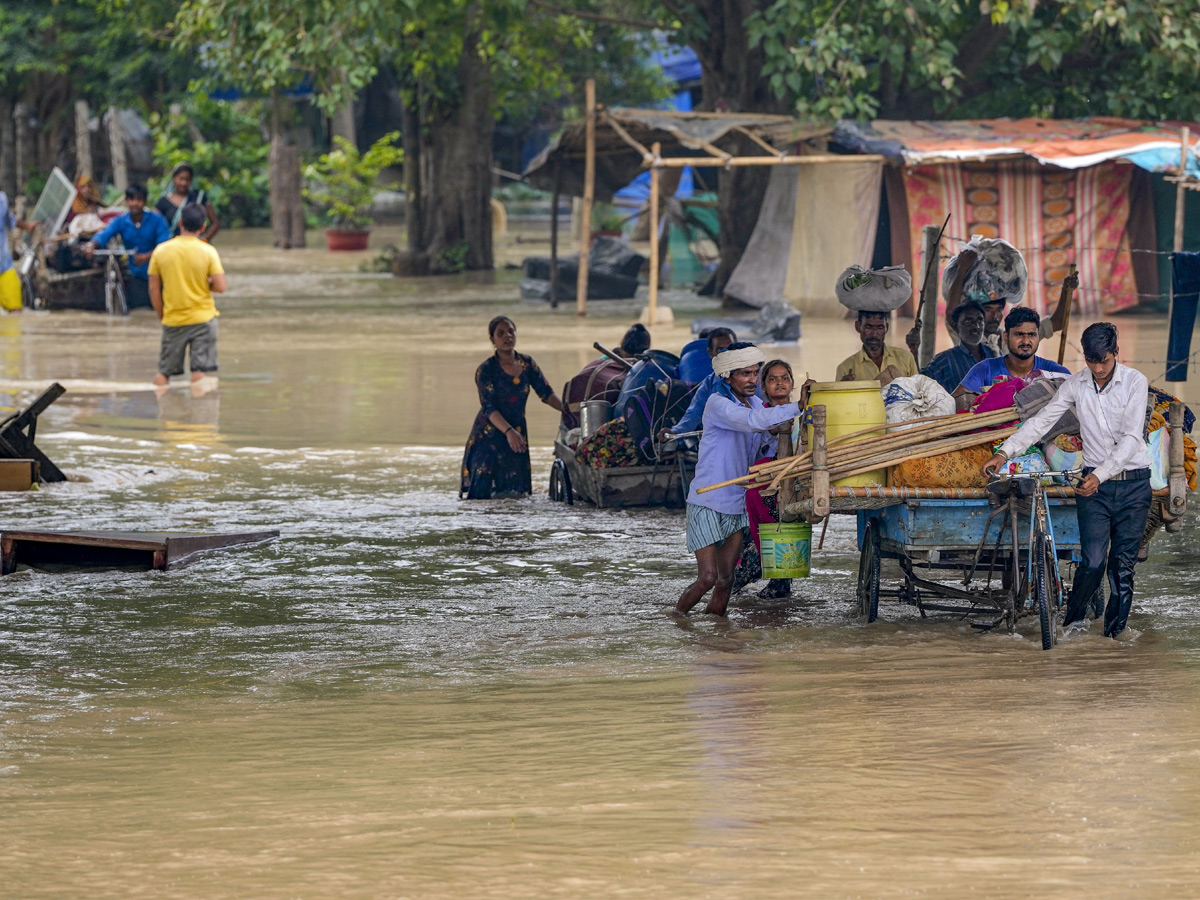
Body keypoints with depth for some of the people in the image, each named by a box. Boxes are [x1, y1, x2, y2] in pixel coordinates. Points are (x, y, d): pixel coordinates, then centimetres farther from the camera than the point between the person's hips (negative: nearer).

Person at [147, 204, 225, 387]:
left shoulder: (160, 251, -3)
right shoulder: (208, 251, -8)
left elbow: (154, 290, 0)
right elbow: (220, 287, -12)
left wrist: (162, 317, 11)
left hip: (172, 321, 1)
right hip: (202, 317, -1)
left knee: (163, 372, 10)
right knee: (200, 372, -1)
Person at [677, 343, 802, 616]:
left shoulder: (756, 404, 10)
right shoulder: (718, 404, -15)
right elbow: (751, 421, -33)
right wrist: (797, 407, -36)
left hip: (738, 503, 7)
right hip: (707, 503, -7)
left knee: (725, 578, 4)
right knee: (707, 577, -9)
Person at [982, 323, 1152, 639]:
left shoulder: (1135, 382, -7)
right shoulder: (1075, 385, 3)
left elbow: (1131, 438, -15)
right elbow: (1042, 421, 4)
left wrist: (1101, 474, -25)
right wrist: (1005, 452, -7)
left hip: (1133, 484, -1)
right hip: (1094, 483, 1)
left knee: (1123, 566, 0)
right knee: (1093, 562, -10)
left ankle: (1114, 634, 10)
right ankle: (1071, 624, 7)